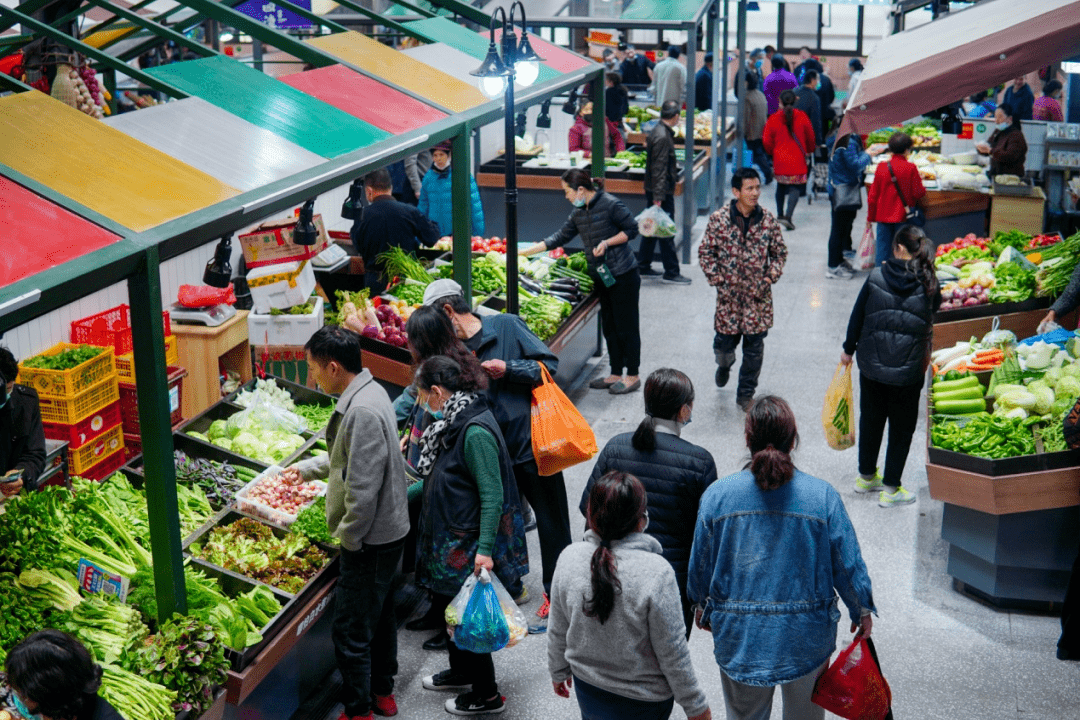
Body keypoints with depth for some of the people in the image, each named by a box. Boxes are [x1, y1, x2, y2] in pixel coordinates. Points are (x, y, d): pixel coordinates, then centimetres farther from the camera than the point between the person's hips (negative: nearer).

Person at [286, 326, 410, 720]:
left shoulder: (363, 411, -28)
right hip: (388, 529, 11)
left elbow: (363, 488, -28)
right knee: (380, 613, 23)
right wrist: (306, 468, 27)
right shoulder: (370, 391, 5)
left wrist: (349, 537, -16)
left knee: (351, 628, 0)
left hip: (371, 539, -11)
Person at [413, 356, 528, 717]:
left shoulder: (476, 431, -25)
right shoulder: (454, 422, 6)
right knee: (450, 609, 23)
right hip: (450, 539, 10)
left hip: (469, 547, -10)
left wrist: (485, 549, -28)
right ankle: (461, 671, 42)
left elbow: (492, 495, -27)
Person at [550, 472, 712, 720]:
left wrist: (558, 671, 18)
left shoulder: (569, 558, -15)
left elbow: (558, 631, -1)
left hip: (587, 690, 4)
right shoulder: (656, 573, -29)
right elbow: (673, 654, -20)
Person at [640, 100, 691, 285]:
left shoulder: (657, 132, 9)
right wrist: (658, 198, -25)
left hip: (653, 191, 10)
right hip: (661, 192, -10)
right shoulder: (662, 137, -21)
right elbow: (658, 170, -24)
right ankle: (671, 272, 4)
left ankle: (643, 267, 24)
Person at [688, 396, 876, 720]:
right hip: (806, 636, -1)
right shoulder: (823, 496, -14)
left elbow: (700, 565, -2)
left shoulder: (717, 495, -12)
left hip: (739, 636, 1)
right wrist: (862, 611, 11)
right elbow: (847, 564, -6)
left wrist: (703, 607, 17)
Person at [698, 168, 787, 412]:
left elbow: (780, 252, 9)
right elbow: (705, 252, 0)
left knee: (754, 346, 3)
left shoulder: (768, 220, -2)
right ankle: (724, 365, 45)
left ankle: (746, 393, 18)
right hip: (729, 293, -1)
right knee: (725, 341, 7)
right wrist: (717, 279, -6)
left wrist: (772, 276, -4)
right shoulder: (719, 219, -7)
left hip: (758, 294, 1)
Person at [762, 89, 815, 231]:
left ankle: (780, 214, 27)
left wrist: (772, 152, 22)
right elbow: (810, 138, 7)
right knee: (796, 187, 0)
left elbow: (767, 141, 1)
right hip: (797, 159, -2)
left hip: (780, 159, 2)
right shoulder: (802, 117, -4)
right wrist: (809, 151, 28)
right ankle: (788, 216, -18)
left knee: (781, 185, 21)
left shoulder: (773, 119, -4)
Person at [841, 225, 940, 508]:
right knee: (901, 428, 11)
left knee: (870, 420, 20)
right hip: (908, 370, -2)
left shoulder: (876, 277, -8)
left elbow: (857, 315, 0)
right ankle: (890, 488, 16)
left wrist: (849, 349, 13)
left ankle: (866, 476, 35)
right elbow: (932, 317, 3)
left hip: (872, 366, 2)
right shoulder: (929, 284, -11)